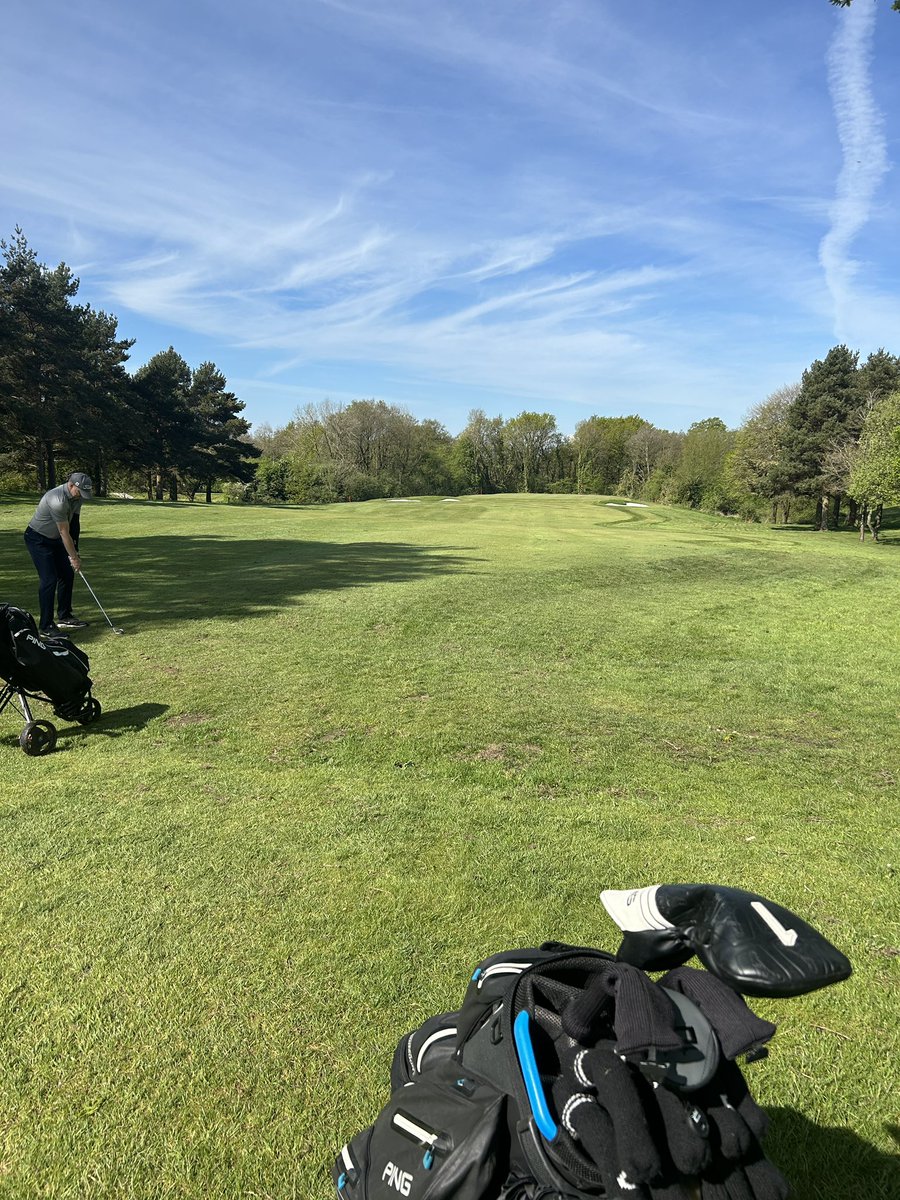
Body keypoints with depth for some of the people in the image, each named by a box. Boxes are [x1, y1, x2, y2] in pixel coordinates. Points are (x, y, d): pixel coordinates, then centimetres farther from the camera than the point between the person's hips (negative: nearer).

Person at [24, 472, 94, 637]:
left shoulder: (77, 496, -5)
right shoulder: (58, 500, -32)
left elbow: (74, 523, 4)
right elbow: (64, 532, -25)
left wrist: (75, 549, 0)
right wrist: (74, 557, -17)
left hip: (54, 539, 9)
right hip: (38, 539, -9)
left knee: (67, 575, 9)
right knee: (49, 580, -14)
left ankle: (65, 617, 22)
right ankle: (45, 627, -9)